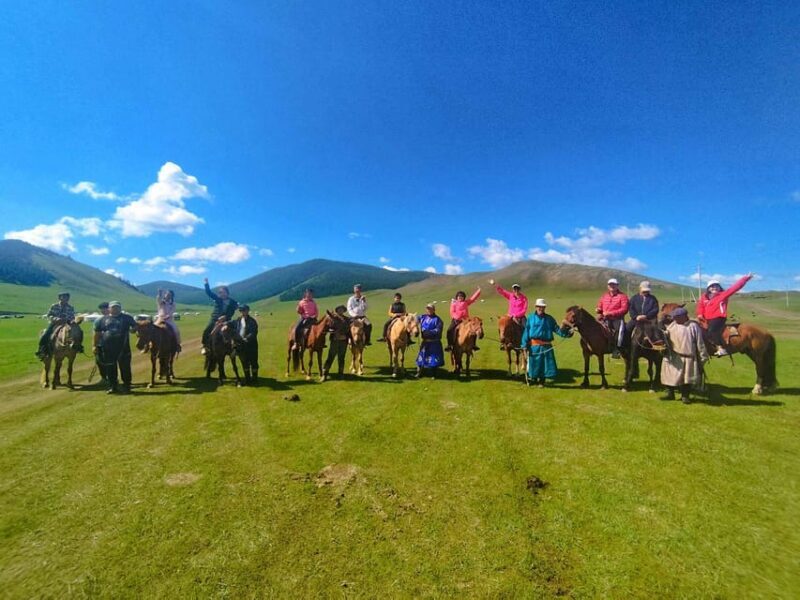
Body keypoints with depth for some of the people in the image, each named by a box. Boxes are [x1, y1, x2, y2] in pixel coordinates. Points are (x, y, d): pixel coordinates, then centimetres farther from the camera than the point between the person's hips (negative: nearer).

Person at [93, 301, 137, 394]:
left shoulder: (127, 318, 4)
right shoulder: (102, 320, 9)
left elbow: (135, 326, 7)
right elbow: (97, 333, 11)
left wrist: (132, 329, -16)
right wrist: (95, 345, 7)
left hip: (123, 347, -2)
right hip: (107, 348, 2)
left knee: (125, 367, 1)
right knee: (110, 368, 9)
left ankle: (126, 386, 12)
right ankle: (112, 387, 21)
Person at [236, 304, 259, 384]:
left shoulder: (252, 321, -11)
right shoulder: (238, 320, 7)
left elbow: (253, 333, -19)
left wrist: (246, 338, -33)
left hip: (251, 345, -5)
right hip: (241, 344, 5)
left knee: (253, 362, 3)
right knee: (244, 362, 14)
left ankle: (254, 378, 15)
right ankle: (247, 378, 27)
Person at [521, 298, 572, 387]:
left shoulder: (549, 318, 7)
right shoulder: (531, 318, 1)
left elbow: (557, 329, 4)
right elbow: (526, 331, -1)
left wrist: (566, 333, -13)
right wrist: (525, 345, -6)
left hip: (546, 346, 2)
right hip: (534, 345, -2)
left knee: (545, 363, 3)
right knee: (534, 363, 5)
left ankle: (541, 381, 20)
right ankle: (533, 378, 28)